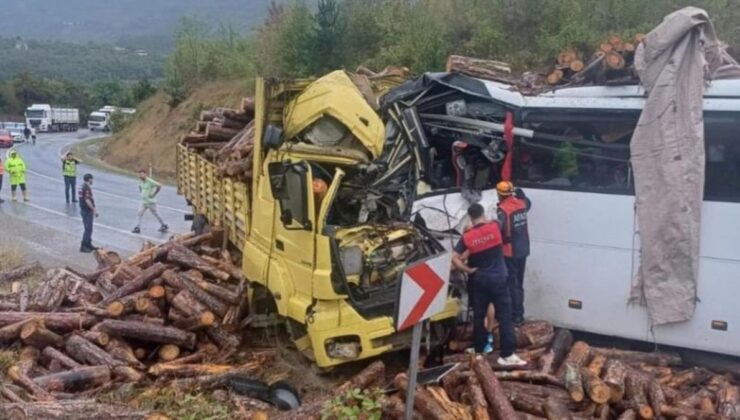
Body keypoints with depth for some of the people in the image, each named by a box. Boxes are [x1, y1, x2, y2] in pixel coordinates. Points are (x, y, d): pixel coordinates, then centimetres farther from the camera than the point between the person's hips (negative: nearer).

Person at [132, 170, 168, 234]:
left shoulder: (150, 181, -19)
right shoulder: (141, 181, 5)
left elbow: (159, 186, -24)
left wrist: (154, 194, -19)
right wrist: (141, 192, 12)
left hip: (150, 201, -7)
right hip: (144, 201, 7)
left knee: (155, 214, 5)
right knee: (140, 213, -5)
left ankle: (164, 226, 21)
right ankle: (137, 228, -5)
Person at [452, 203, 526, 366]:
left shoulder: (467, 236, -7)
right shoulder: (495, 227, -9)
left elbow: (454, 258, -12)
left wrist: (468, 270, -4)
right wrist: (485, 221, 25)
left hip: (478, 280, 2)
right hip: (497, 278, -2)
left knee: (478, 316, 14)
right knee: (504, 316, -1)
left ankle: (478, 350, 23)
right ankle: (507, 354, -2)